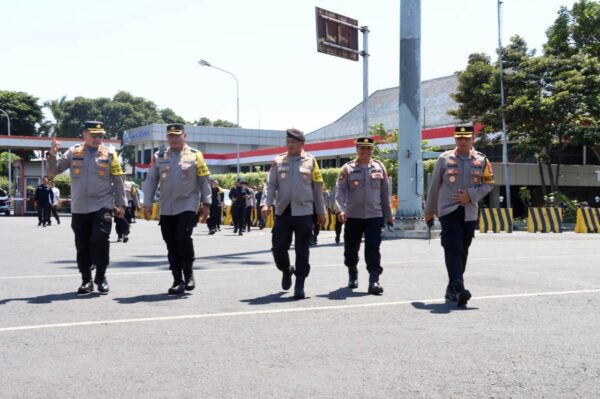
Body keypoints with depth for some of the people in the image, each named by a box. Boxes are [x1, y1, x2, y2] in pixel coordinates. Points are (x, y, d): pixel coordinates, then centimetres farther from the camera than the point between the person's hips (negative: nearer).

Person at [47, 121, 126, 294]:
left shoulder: (109, 153, 3)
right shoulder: (73, 152, 6)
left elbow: (118, 180, 5)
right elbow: (54, 171, 6)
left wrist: (121, 204, 2)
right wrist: (53, 154, -11)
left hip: (103, 206, -2)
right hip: (79, 208, 2)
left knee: (100, 240, -13)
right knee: (82, 246, 7)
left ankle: (101, 278, 3)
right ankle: (86, 280, 18)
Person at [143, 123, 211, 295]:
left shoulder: (195, 155, 3)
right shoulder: (159, 157, 8)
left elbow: (204, 181, 4)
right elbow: (150, 180, 9)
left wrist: (206, 203, 1)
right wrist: (147, 203, 3)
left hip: (188, 206, -3)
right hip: (166, 209, 3)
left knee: (183, 238, -17)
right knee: (171, 245, 4)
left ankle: (189, 274, 3)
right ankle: (178, 281, 12)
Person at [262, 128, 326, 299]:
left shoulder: (310, 161, 4)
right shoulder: (278, 161, 8)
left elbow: (317, 188, 7)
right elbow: (271, 185, 5)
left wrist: (321, 211, 7)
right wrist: (267, 203, -11)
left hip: (304, 212, -2)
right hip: (282, 212, 2)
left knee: (302, 251, 0)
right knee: (278, 248, 3)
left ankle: (300, 286, 10)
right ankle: (286, 270, 33)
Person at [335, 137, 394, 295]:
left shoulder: (379, 167, 6)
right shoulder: (347, 169, 0)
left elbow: (385, 193, 10)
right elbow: (340, 191, -7)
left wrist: (388, 215, 11)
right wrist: (340, 209, -22)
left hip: (374, 216, 0)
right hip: (353, 216, 0)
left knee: (373, 249, -7)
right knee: (351, 249, 11)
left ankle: (374, 281, -7)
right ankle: (352, 275, 33)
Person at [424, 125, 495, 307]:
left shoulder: (481, 160, 6)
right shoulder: (444, 159, 2)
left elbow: (489, 183, 8)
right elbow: (434, 185, 8)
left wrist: (471, 195, -9)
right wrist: (429, 210, 12)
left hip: (470, 213, 3)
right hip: (448, 211, -3)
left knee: (463, 251, 9)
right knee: (453, 248, -15)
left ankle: (452, 289, 20)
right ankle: (458, 288, -23)